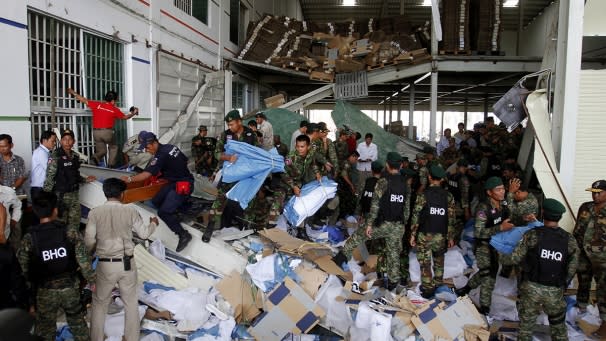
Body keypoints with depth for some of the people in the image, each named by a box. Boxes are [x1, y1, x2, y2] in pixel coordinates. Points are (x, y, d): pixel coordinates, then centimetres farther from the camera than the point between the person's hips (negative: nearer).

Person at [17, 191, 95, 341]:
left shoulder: (29, 238, -11)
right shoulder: (69, 232, -11)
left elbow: (23, 266, -7)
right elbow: (83, 259, -10)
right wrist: (91, 280, 1)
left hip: (45, 291, -1)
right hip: (70, 287, 1)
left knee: (45, 328, 14)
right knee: (77, 321, 20)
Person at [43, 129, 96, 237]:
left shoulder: (75, 156, 10)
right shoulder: (55, 156, -10)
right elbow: (49, 177, -14)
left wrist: (85, 179, 10)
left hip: (74, 194, 6)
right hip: (61, 195, -6)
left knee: (75, 222, 10)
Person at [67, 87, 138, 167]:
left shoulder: (97, 105, 6)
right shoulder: (115, 109, 4)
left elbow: (84, 100, 13)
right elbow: (125, 117, 19)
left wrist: (73, 93, 27)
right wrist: (133, 113, 38)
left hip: (96, 132, 3)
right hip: (107, 131, -3)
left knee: (101, 150, 19)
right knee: (113, 147, 21)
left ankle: (97, 156, -14)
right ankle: (110, 165, 3)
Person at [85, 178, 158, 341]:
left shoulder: (95, 212, -8)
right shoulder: (130, 210, -7)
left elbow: (89, 242, -5)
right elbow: (144, 233, 4)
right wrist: (153, 223, 25)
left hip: (105, 265, 0)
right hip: (127, 264, 1)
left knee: (99, 304, 18)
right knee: (131, 303, 15)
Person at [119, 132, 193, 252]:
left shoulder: (161, 155, -21)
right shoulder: (170, 147, 6)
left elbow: (146, 174, -24)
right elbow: (185, 159, 17)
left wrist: (129, 179, -13)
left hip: (182, 185, -10)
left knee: (163, 213, -13)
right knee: (156, 201, 12)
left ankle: (183, 235, -7)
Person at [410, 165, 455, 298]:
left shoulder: (423, 195, -10)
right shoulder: (448, 196, -3)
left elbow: (416, 217, -10)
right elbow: (451, 219, -1)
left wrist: (413, 234, -1)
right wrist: (450, 237, 8)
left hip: (424, 235, -3)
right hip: (441, 236, 3)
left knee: (425, 263, 6)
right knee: (439, 261, 22)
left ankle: (427, 289, 10)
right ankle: (438, 284, 32)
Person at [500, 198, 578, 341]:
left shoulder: (532, 235, -12)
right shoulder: (569, 240, -5)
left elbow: (515, 258, -9)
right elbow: (571, 269, -2)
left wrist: (501, 256, 10)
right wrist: (563, 284, 14)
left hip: (531, 288, -1)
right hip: (555, 292, 2)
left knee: (526, 324, 15)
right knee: (558, 326, 21)